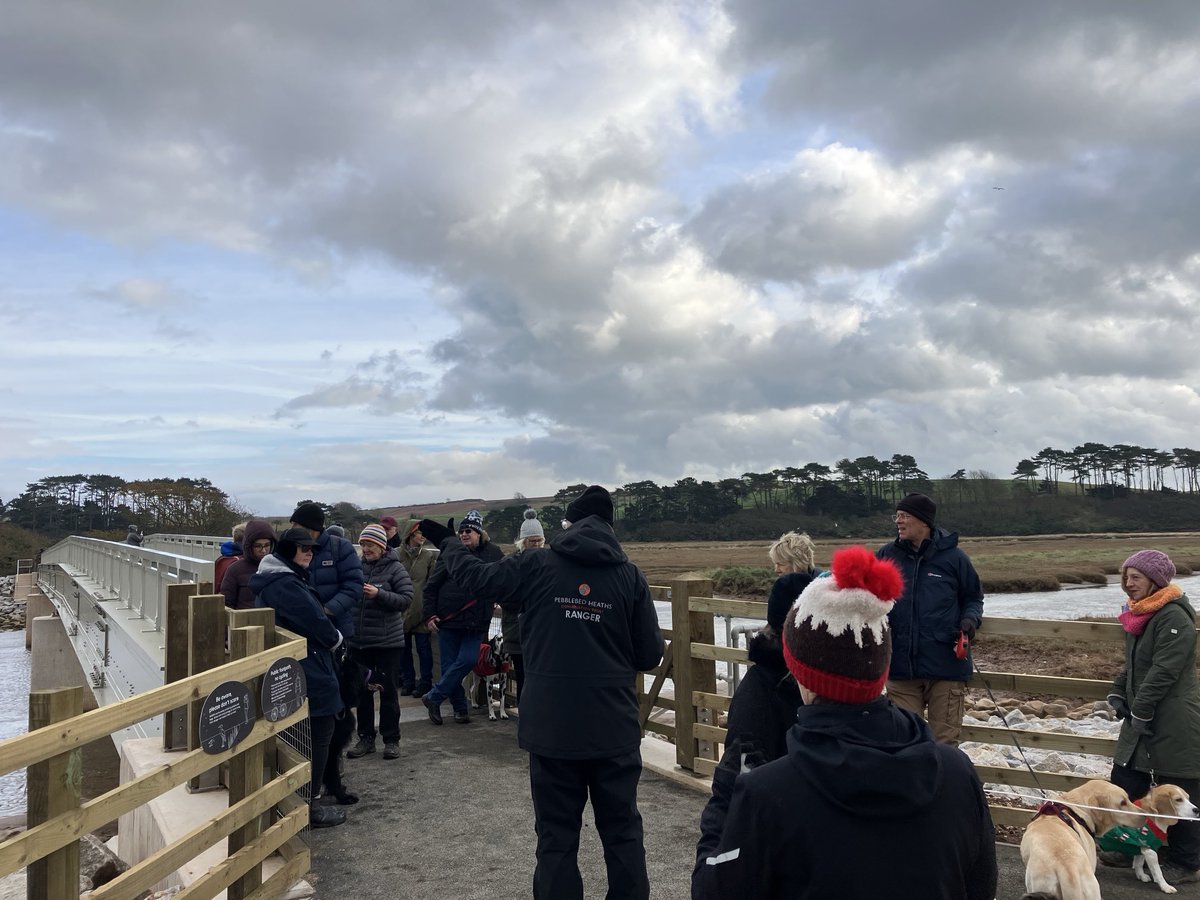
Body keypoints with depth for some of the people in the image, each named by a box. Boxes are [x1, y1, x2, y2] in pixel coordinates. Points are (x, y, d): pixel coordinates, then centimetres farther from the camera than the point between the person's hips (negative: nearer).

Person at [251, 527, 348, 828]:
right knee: (318, 737, 0)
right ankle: (309, 806, 7)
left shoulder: (270, 582, 13)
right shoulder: (287, 585, -22)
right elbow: (317, 623, -19)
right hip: (309, 676, -11)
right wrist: (336, 639, 1)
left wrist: (329, 638, 8)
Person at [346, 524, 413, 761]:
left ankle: (391, 740, 15)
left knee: (388, 690, 4)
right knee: (362, 690, 12)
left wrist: (379, 594, -23)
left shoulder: (395, 568, -7)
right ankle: (366, 738, 24)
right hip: (359, 641, 4)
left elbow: (406, 598, -13)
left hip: (388, 641, -4)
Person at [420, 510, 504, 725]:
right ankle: (460, 708, 19)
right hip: (448, 619, 0)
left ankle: (433, 698, 7)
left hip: (476, 622, 0)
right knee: (450, 665, 3)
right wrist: (430, 615, -4)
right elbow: (431, 586, 3)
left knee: (468, 661, -9)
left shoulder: (493, 554, 1)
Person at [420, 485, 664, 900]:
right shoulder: (630, 575, -3)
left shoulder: (536, 566, -4)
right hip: (614, 728, 1)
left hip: (552, 726, 0)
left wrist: (445, 544, 28)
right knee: (622, 830, 14)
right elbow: (650, 655, 0)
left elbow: (476, 575, 9)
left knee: (557, 836, 11)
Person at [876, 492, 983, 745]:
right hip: (901, 667, 2)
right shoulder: (887, 555, 3)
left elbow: (973, 598, 11)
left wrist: (970, 620, -8)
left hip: (946, 666, -2)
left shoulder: (953, 557, -2)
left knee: (945, 740, 6)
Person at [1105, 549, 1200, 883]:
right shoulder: (1140, 614, 12)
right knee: (1125, 783, 13)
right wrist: (1118, 692, 9)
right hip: (1141, 719, 9)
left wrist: (1140, 711, -19)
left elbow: (1164, 671, -22)